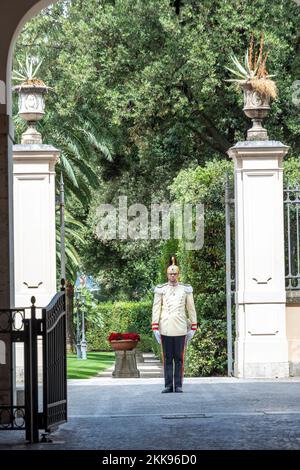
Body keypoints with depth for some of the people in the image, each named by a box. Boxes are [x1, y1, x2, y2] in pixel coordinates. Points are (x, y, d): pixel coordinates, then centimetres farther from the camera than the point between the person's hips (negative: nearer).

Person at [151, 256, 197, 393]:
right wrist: (155, 328, -4)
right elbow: (156, 309, 3)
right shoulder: (161, 290, 4)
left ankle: (178, 385, 5)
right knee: (167, 358, 3)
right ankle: (168, 385, 7)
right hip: (165, 329, 0)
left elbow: (191, 309, 9)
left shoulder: (186, 290, 5)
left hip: (180, 329, 0)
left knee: (179, 358, 2)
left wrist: (193, 328, 5)